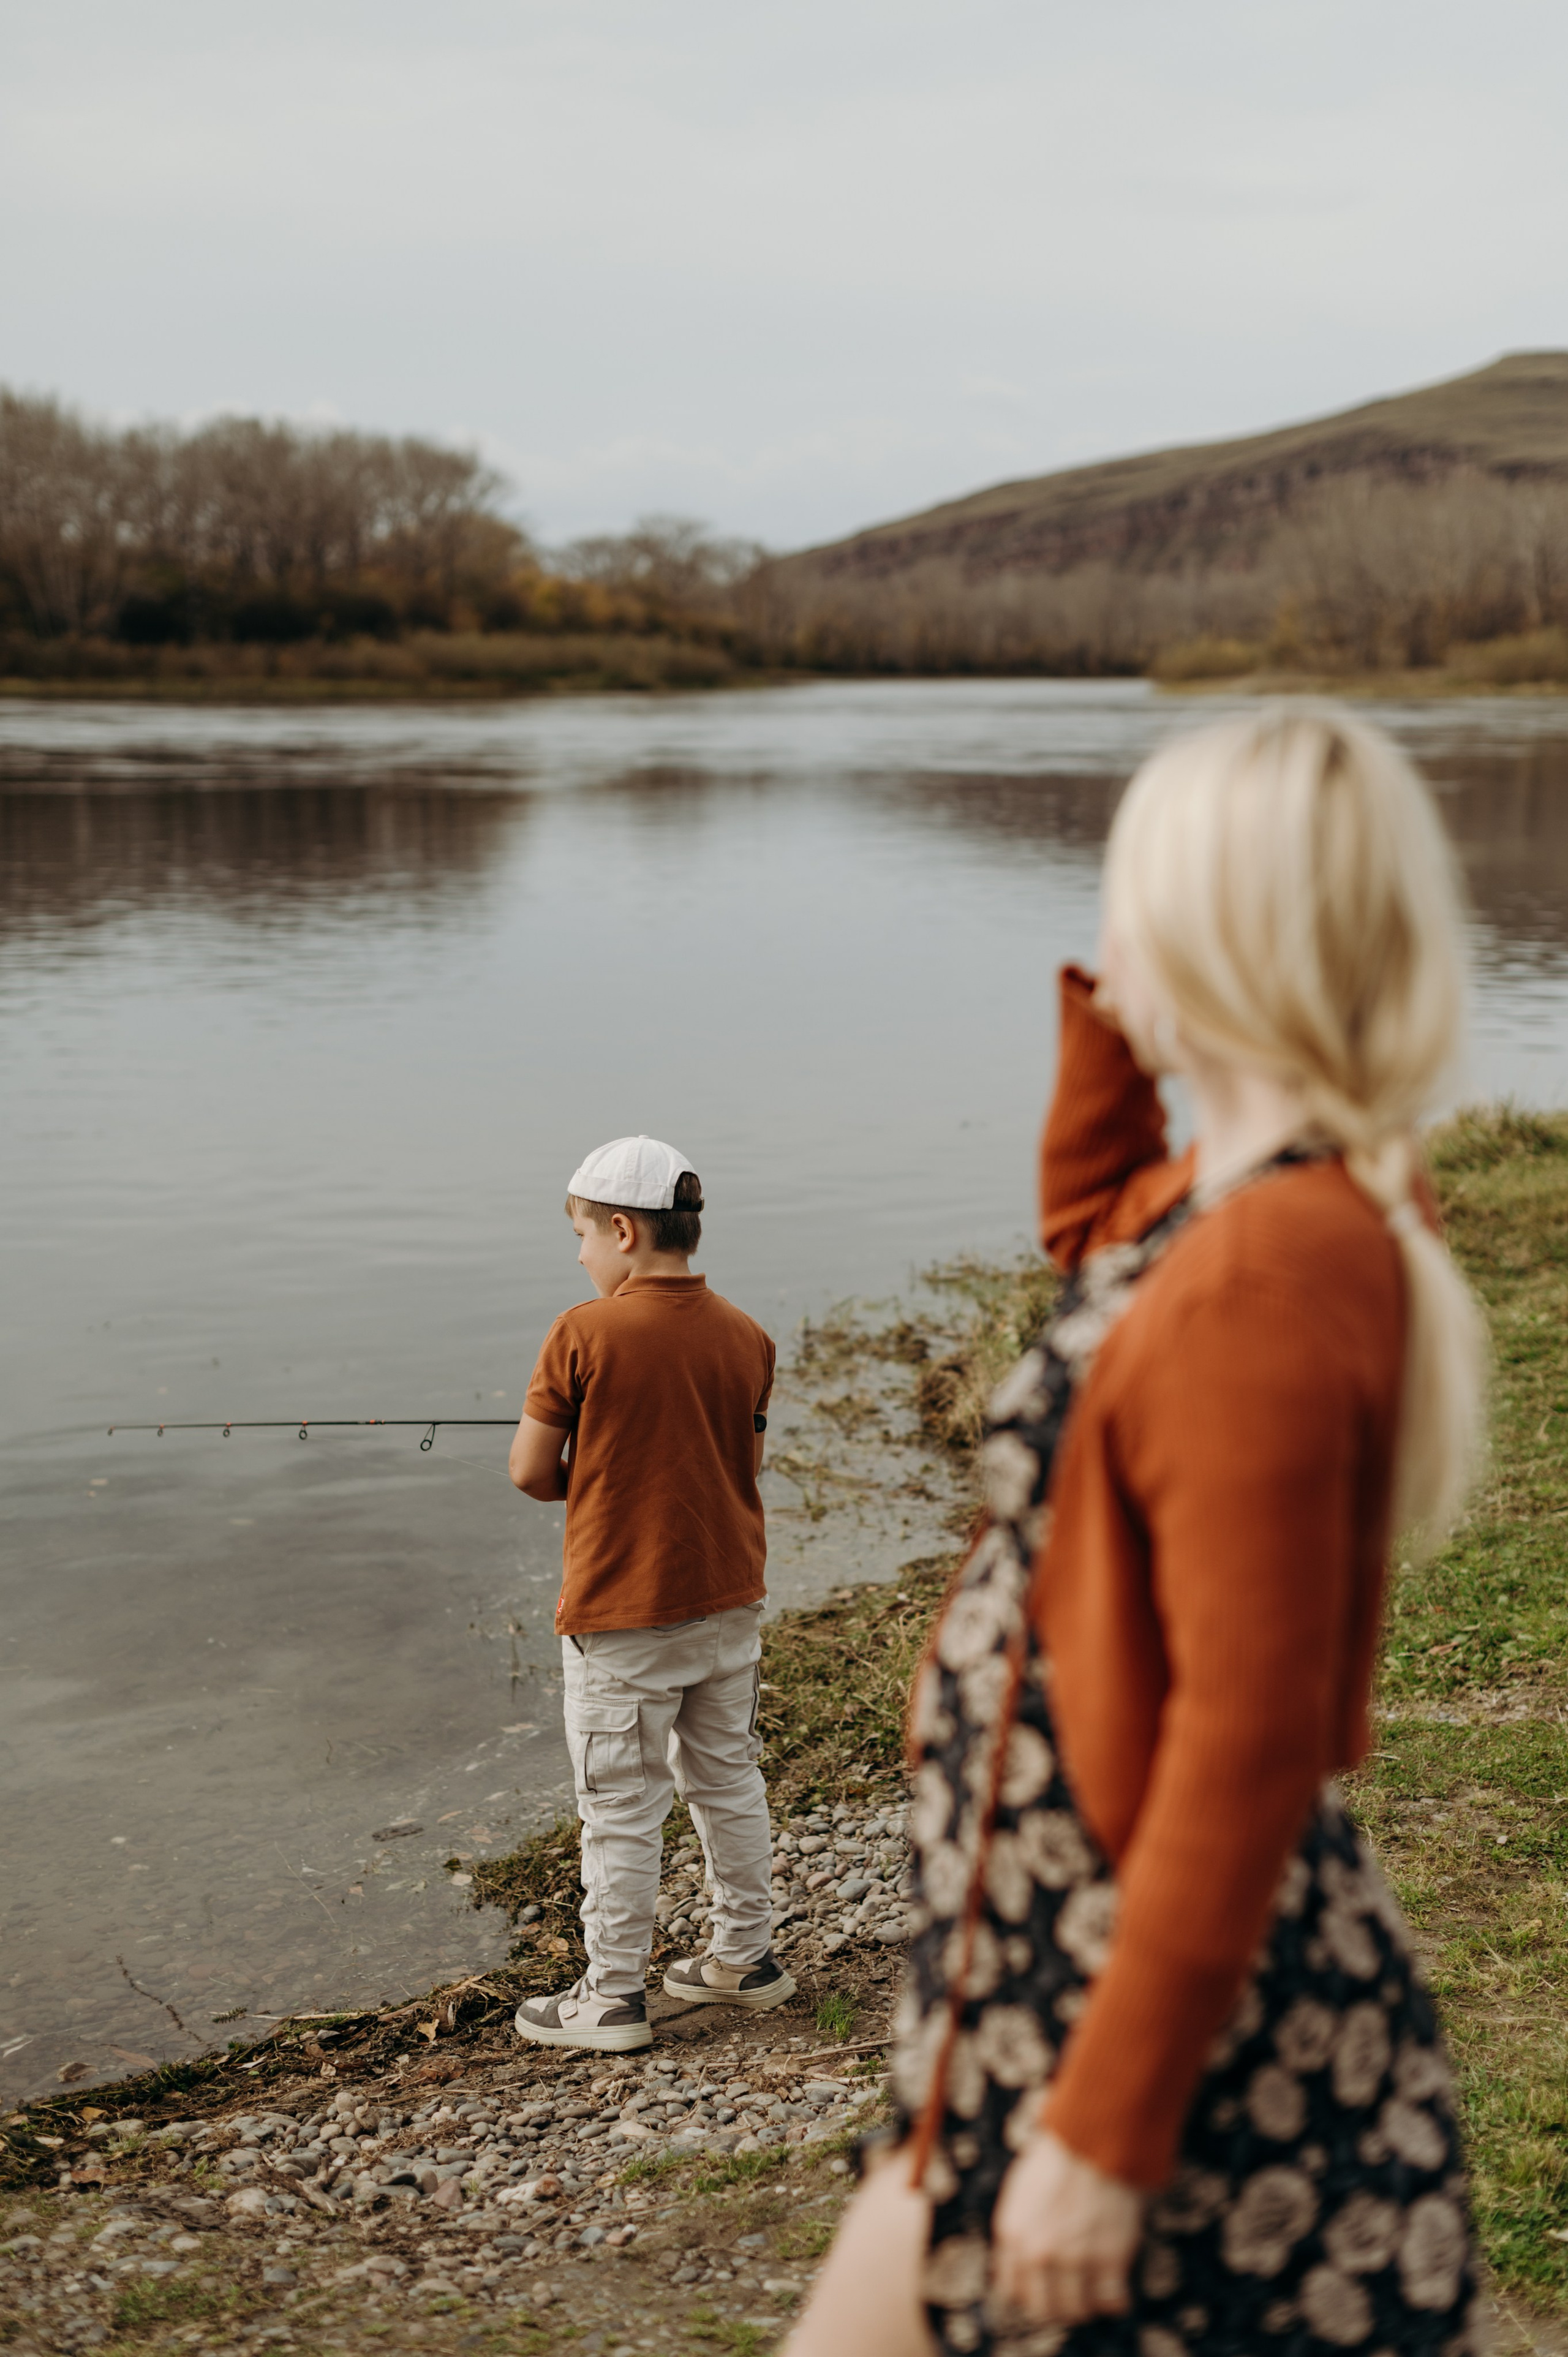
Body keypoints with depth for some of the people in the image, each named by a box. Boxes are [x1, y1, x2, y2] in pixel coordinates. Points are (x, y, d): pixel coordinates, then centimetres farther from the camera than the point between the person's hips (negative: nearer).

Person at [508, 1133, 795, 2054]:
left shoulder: (584, 1334, -15)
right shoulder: (746, 1336, 1)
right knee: (729, 1780, 19)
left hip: (621, 1613, -5)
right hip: (728, 1599, 6)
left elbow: (531, 1471, -11)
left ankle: (613, 1994, 15)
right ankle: (747, 1957, 30)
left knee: (622, 1806, 5)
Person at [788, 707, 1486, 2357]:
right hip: (1049, 1928, 10)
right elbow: (1087, 1228, 26)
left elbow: (1250, 1739, -28)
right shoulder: (1275, 1207, 2)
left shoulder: (1267, 1274, -28)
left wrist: (1105, 2131, -22)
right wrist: (1106, 1015, 10)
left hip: (1157, 1977, -10)